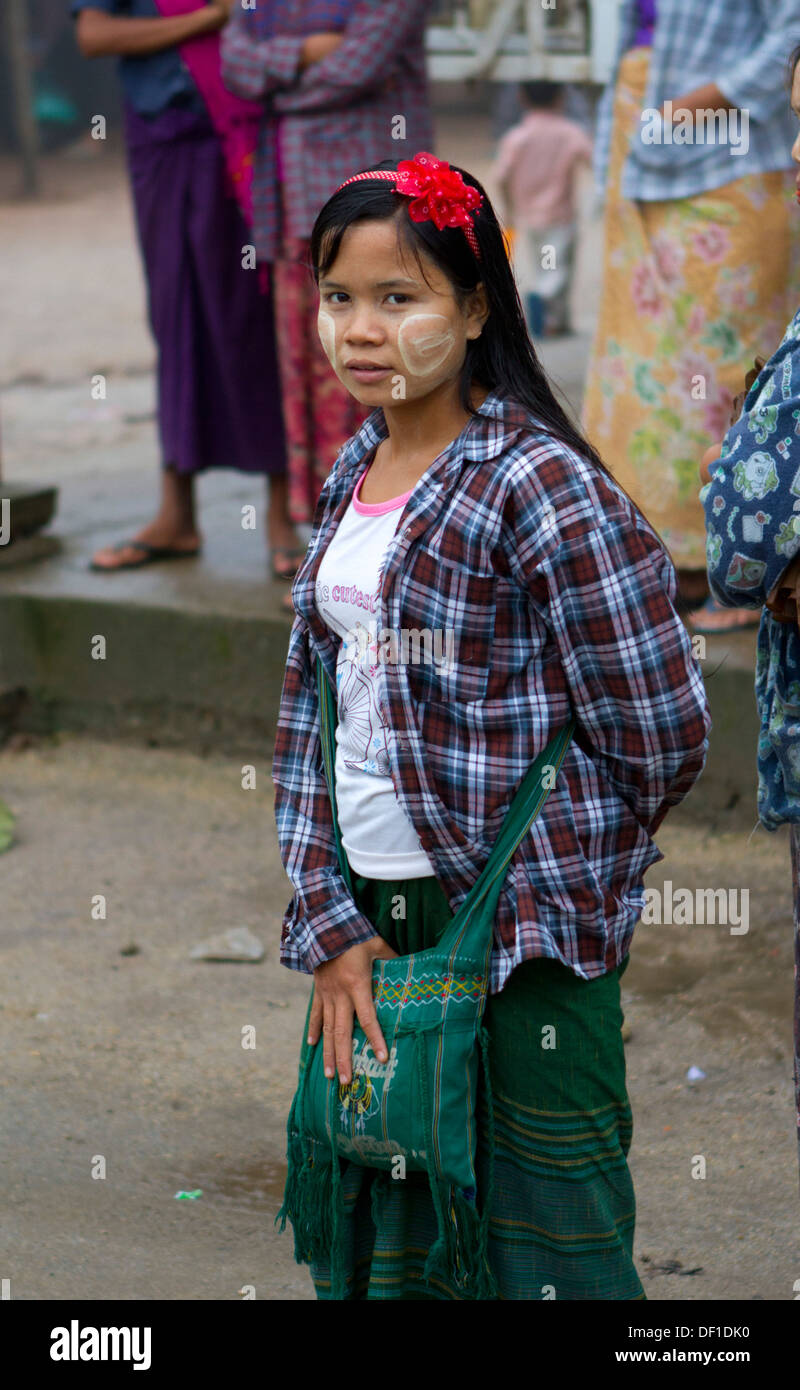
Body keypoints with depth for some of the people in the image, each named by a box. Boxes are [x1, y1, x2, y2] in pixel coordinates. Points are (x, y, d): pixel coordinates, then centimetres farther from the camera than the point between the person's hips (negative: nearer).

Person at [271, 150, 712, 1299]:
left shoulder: (540, 487, -15)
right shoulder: (352, 477, 8)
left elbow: (662, 737, -13)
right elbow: (309, 716, 10)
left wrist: (538, 874, -1)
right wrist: (330, 923, 1)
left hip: (526, 941, -7)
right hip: (375, 920, 7)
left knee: (553, 1259, 0)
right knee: (392, 1255, 15)